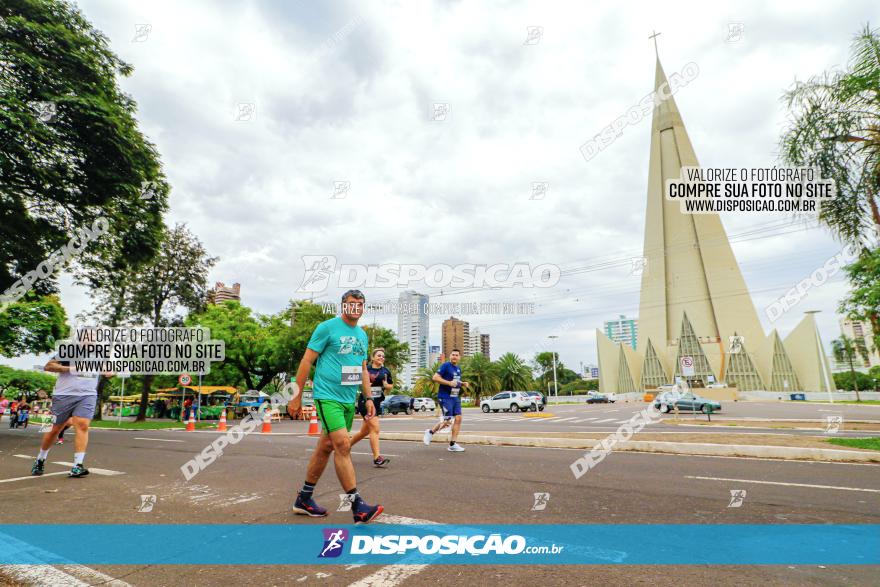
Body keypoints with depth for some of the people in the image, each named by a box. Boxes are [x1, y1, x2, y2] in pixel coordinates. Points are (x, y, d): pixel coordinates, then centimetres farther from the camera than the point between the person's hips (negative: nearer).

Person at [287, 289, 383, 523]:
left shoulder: (362, 335, 13)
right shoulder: (327, 327, -7)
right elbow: (306, 361, -6)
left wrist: (368, 398, 13)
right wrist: (297, 396, -7)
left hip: (349, 400, 7)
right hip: (327, 396, -7)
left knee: (326, 447, 13)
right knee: (343, 445, -14)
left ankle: (304, 499, 28)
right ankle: (358, 506, -8)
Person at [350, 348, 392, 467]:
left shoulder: (386, 371, 8)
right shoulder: (365, 369, -6)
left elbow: (391, 386, 15)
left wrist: (386, 385, -6)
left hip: (377, 403, 6)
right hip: (365, 401, -6)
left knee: (364, 431, 16)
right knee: (375, 428, -15)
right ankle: (377, 458, -11)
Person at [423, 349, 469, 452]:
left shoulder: (458, 368, 15)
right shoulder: (445, 365, -9)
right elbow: (435, 377, -16)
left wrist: (463, 383, 9)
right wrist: (449, 383, -21)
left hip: (456, 398, 8)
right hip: (445, 397, -7)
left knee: (458, 419, -1)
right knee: (448, 421, -8)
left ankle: (452, 444, 7)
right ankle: (430, 432, 17)